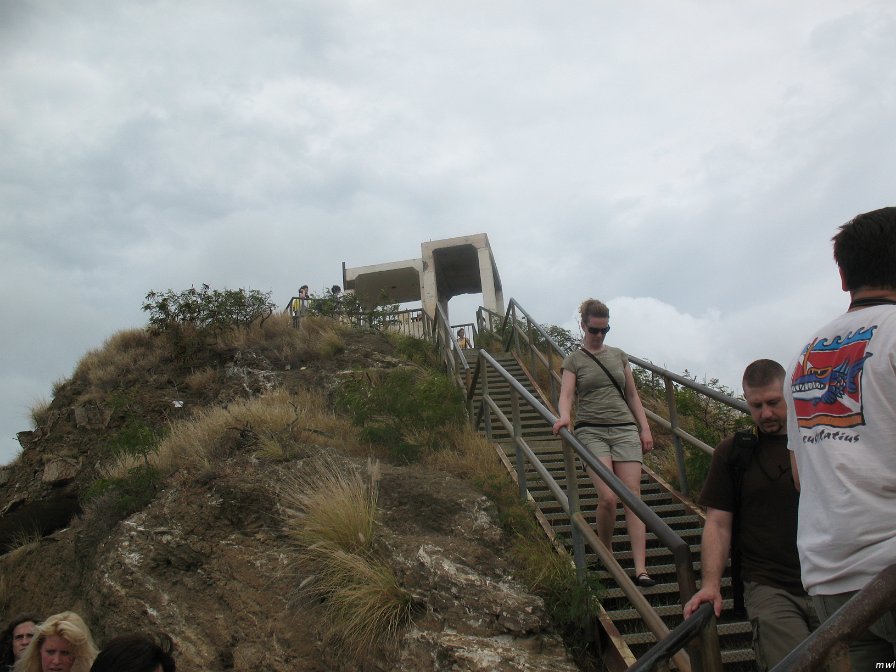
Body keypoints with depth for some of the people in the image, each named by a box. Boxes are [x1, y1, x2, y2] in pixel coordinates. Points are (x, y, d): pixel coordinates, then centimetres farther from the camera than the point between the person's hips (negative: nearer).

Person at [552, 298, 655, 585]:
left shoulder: (619, 355, 17)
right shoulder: (573, 360, 7)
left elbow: (632, 395, 18)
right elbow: (566, 394, -7)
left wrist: (645, 428, 9)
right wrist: (564, 416, -28)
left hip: (625, 429, 3)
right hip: (592, 431, -3)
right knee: (608, 497, -15)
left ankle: (641, 569, -9)